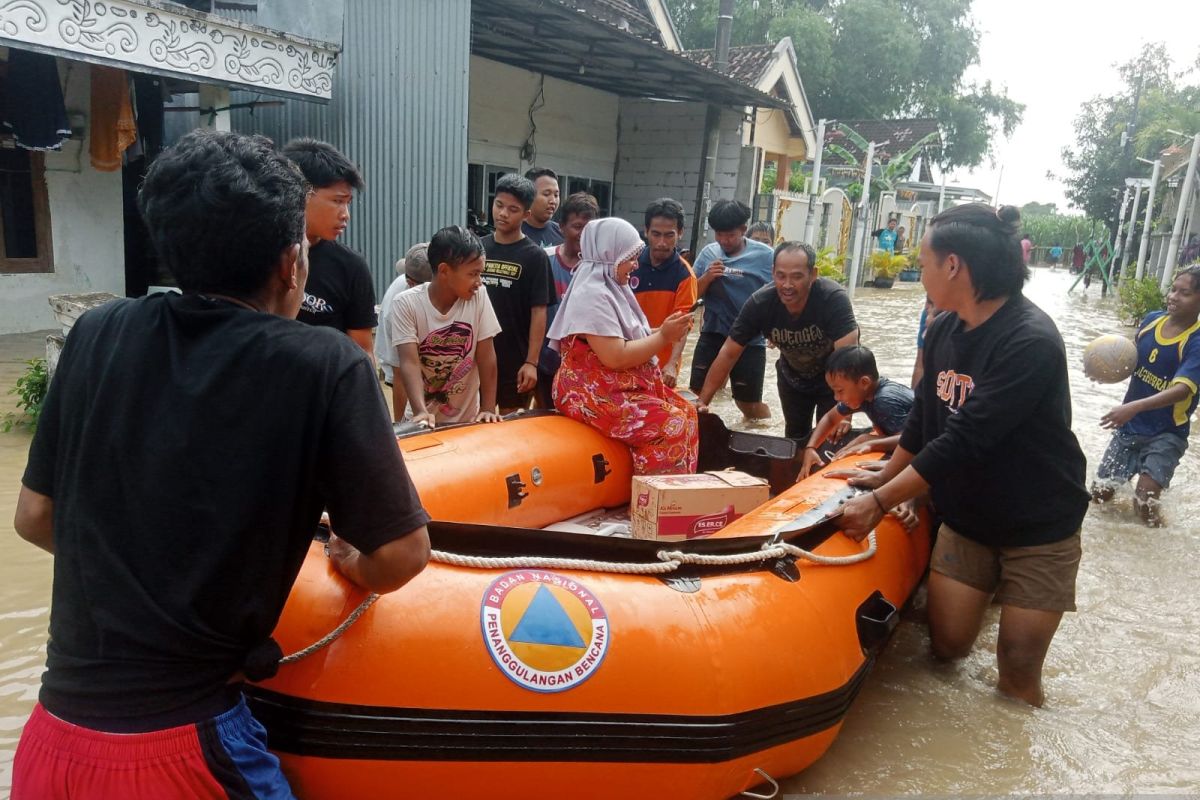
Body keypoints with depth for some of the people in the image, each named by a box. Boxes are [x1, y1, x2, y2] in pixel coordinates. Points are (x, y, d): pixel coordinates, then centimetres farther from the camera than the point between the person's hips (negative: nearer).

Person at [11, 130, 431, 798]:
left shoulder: (99, 333, -2)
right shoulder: (329, 366, -15)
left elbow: (34, 517, 7)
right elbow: (401, 555, -13)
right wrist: (355, 566, 8)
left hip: (50, 736, 4)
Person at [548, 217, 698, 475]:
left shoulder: (610, 289, 14)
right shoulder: (593, 295, -18)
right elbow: (616, 357, -24)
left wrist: (661, 331, 2)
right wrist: (663, 337, -16)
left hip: (619, 388, 10)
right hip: (594, 393, -10)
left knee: (685, 412, 4)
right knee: (671, 425, -17)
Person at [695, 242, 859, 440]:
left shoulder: (834, 299, -36)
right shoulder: (759, 303, -27)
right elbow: (729, 354, -21)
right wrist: (702, 401, -25)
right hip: (793, 377, 3)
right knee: (795, 438, 17)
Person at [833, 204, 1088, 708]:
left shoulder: (1032, 341, -25)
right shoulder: (943, 330, -2)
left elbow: (964, 441, -30)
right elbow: (924, 417, 10)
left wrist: (881, 501, -28)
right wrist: (885, 478, 13)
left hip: (1039, 526, -5)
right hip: (965, 516, 6)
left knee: (1017, 672, 2)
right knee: (947, 644, 5)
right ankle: (988, 585, 32)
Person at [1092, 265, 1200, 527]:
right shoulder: (1151, 320, -1)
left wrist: (1134, 407, -44)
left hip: (1167, 433, -5)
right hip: (1131, 426, 5)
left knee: (1144, 503, -15)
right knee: (1100, 494, 10)